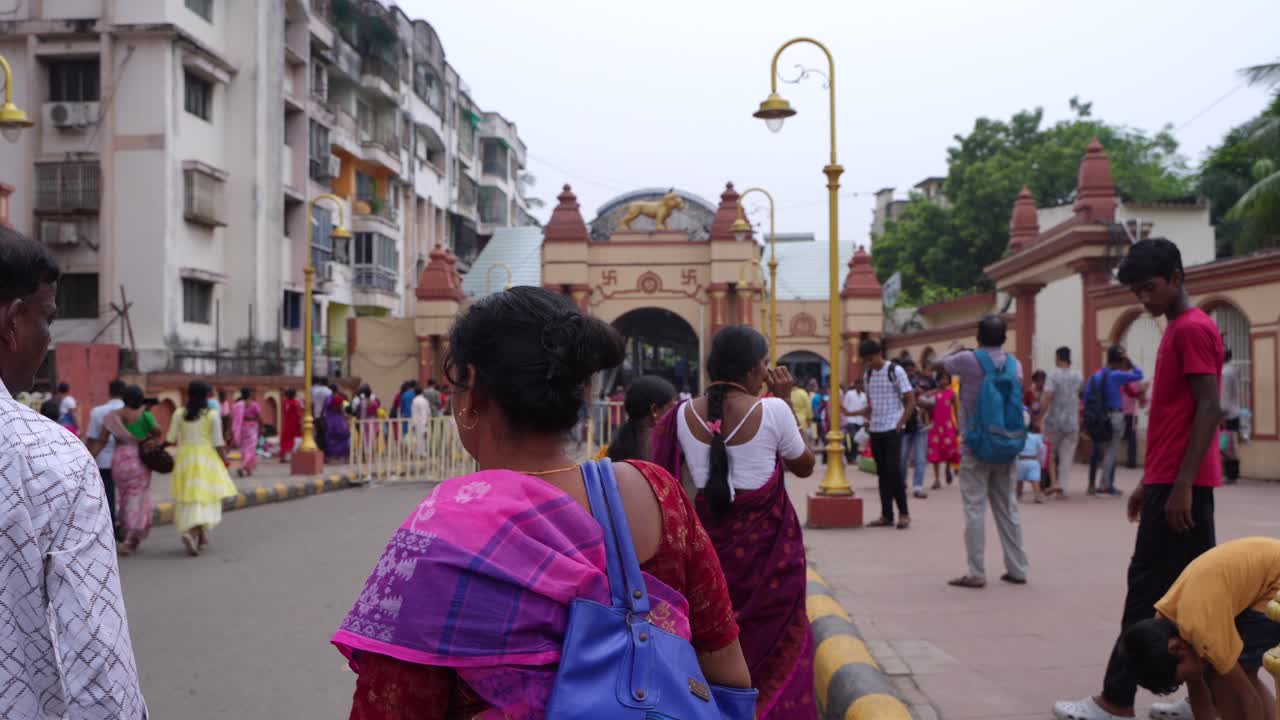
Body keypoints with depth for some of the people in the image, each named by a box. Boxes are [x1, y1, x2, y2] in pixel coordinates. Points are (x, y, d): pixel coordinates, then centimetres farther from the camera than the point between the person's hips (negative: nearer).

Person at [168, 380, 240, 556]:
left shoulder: (179, 414, 0)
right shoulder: (212, 415, -6)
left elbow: (171, 439, 2)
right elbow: (218, 443, -7)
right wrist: (225, 459, 5)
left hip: (185, 458, 2)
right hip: (207, 458, -2)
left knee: (190, 499, 8)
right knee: (207, 498, 6)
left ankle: (188, 531, -8)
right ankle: (202, 532, -9)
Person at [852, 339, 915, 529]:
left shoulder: (896, 371, -6)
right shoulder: (868, 375, 11)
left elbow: (911, 401, -6)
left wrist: (900, 424, -12)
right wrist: (868, 419, 2)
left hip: (892, 429, -6)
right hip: (875, 430, 6)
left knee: (893, 469, -10)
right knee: (882, 472, 7)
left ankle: (903, 513, 1)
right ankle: (886, 515, 11)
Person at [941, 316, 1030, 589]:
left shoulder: (968, 360, -11)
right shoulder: (1014, 364, 3)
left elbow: (942, 364, 8)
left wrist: (954, 349, 30)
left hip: (975, 446, -5)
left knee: (975, 509, -2)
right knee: (1007, 508, 12)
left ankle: (976, 573, -2)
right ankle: (1017, 569, 17)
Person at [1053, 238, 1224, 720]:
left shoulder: (1192, 328, -12)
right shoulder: (1177, 331, 19)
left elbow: (1209, 410, -18)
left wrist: (1182, 484, -22)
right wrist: (1149, 482, 21)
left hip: (1180, 484, -10)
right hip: (1171, 482, 10)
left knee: (1148, 589, -6)